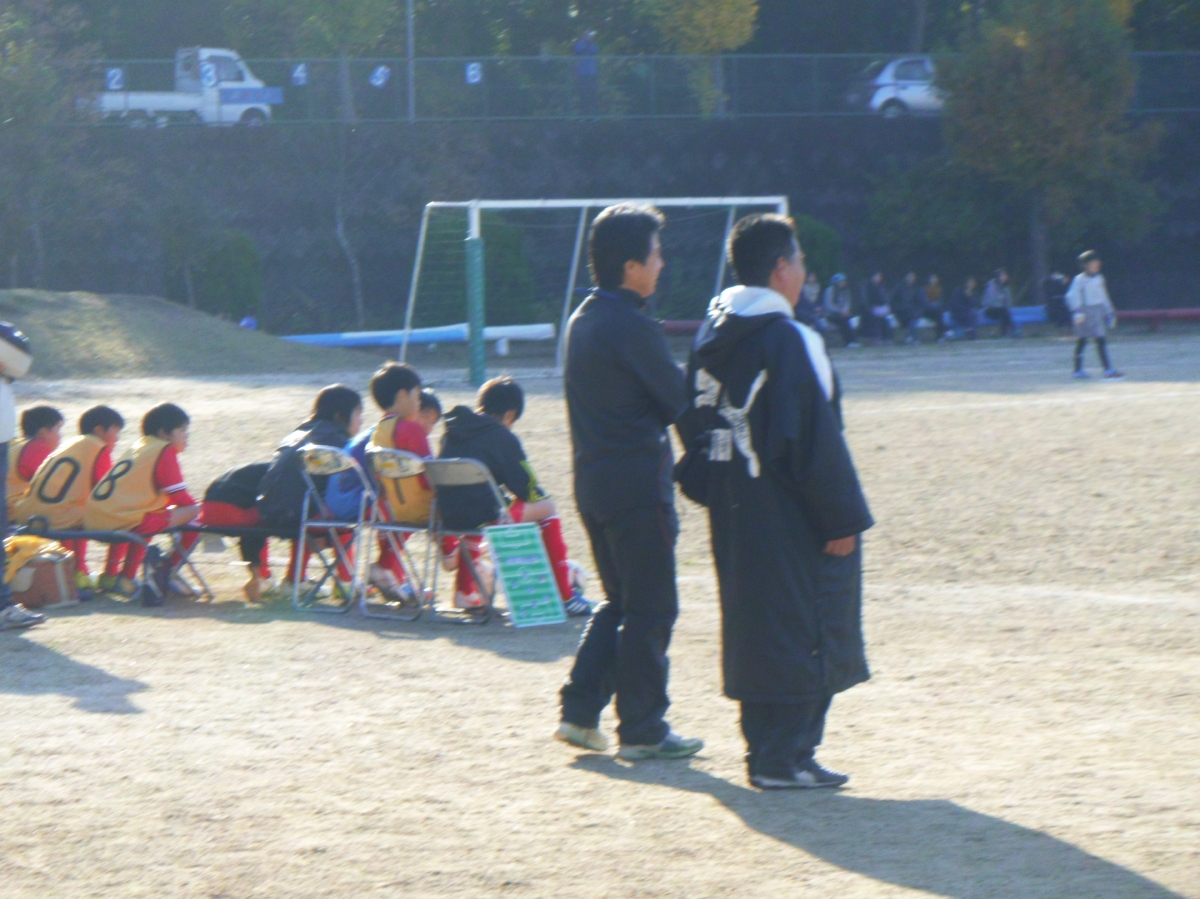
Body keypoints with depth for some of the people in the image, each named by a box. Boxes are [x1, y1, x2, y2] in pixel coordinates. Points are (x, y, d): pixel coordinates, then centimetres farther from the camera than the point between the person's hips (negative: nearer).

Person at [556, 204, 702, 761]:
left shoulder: (582, 321, 12)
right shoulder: (631, 327, -17)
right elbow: (678, 400, -12)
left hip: (593, 480, 9)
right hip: (637, 481, -9)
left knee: (620, 601, 18)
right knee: (650, 609, 0)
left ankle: (579, 711, 12)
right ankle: (642, 731, 4)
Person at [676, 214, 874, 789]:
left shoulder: (711, 337, 9)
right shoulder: (786, 340, -18)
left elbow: (693, 424, 15)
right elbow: (814, 440, -18)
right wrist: (843, 520, -14)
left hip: (732, 518, 8)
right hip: (788, 519, -8)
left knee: (752, 629, 14)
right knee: (804, 633, -1)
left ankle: (764, 752, 18)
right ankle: (786, 758, -1)